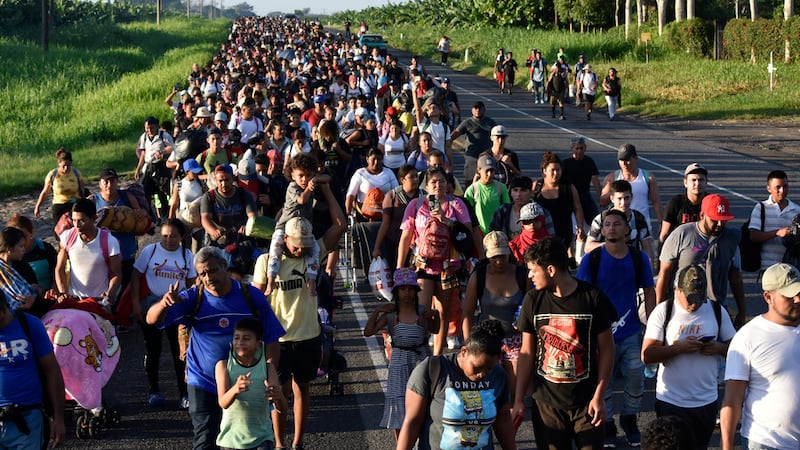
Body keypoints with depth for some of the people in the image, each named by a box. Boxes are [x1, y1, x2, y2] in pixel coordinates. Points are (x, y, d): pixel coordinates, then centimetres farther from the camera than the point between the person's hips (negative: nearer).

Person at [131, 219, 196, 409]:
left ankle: (184, 393, 3)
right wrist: (136, 304, -8)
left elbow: (191, 283, 8)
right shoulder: (150, 251, -4)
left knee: (180, 351, -3)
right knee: (152, 350, 9)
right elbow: (136, 277, -1)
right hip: (151, 306, 0)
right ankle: (154, 390, 22)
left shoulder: (187, 255, 1)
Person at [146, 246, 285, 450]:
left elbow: (271, 340, 0)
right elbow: (152, 319, -17)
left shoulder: (252, 297, -6)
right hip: (203, 384, -1)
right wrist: (164, 303, -39)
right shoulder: (194, 298, -8)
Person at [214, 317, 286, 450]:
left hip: (261, 438, -1)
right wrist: (235, 389, -43)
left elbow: (281, 409, -12)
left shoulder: (267, 368, -6)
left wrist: (277, 396, -36)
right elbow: (223, 403, -20)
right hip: (231, 438, 1)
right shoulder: (224, 366, -7)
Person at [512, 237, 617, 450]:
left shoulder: (593, 298, -8)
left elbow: (606, 350, -2)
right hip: (547, 401, 2)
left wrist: (599, 396, -7)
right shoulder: (533, 300, -1)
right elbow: (527, 352, 5)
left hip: (586, 401, -2)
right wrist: (518, 400, 4)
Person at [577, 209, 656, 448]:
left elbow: (649, 292, 7)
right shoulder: (591, 260, -8)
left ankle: (629, 420, 32)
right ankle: (607, 426, 25)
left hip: (631, 333, 2)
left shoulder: (639, 258, 0)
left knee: (635, 379, 8)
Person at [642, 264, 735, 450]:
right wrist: (680, 347, -24)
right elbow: (647, 355, -12)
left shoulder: (717, 312, 2)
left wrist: (718, 348, -15)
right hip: (670, 401, -3)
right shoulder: (663, 312, -7)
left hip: (706, 400, 3)